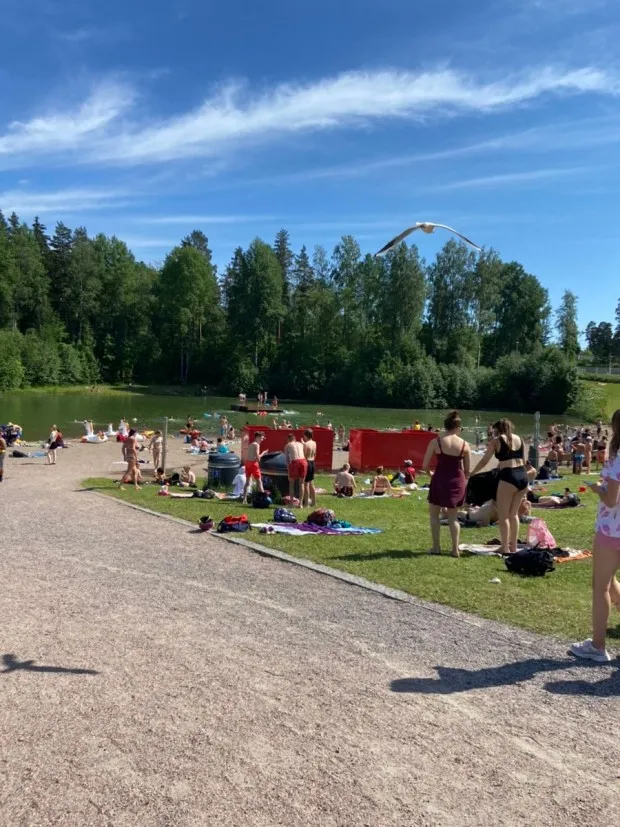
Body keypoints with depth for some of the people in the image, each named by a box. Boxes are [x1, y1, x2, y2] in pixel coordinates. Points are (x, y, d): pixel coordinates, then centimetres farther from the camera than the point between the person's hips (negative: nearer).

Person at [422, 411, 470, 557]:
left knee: (434, 514, 17)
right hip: (457, 482, 2)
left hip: (440, 480, -2)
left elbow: (425, 466, -6)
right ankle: (455, 549, 13)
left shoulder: (435, 442, -8)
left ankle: (436, 547, 15)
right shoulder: (464, 444, -3)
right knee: (453, 517, 15)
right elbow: (467, 470, 3)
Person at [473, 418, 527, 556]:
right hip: (522, 476, 6)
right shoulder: (520, 439, 16)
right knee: (514, 513, 18)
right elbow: (524, 461, 20)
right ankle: (513, 546, 22)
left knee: (503, 515, 4)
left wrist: (472, 474, 16)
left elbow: (484, 461, 5)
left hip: (508, 477, -6)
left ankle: (505, 548, 4)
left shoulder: (496, 440, 2)